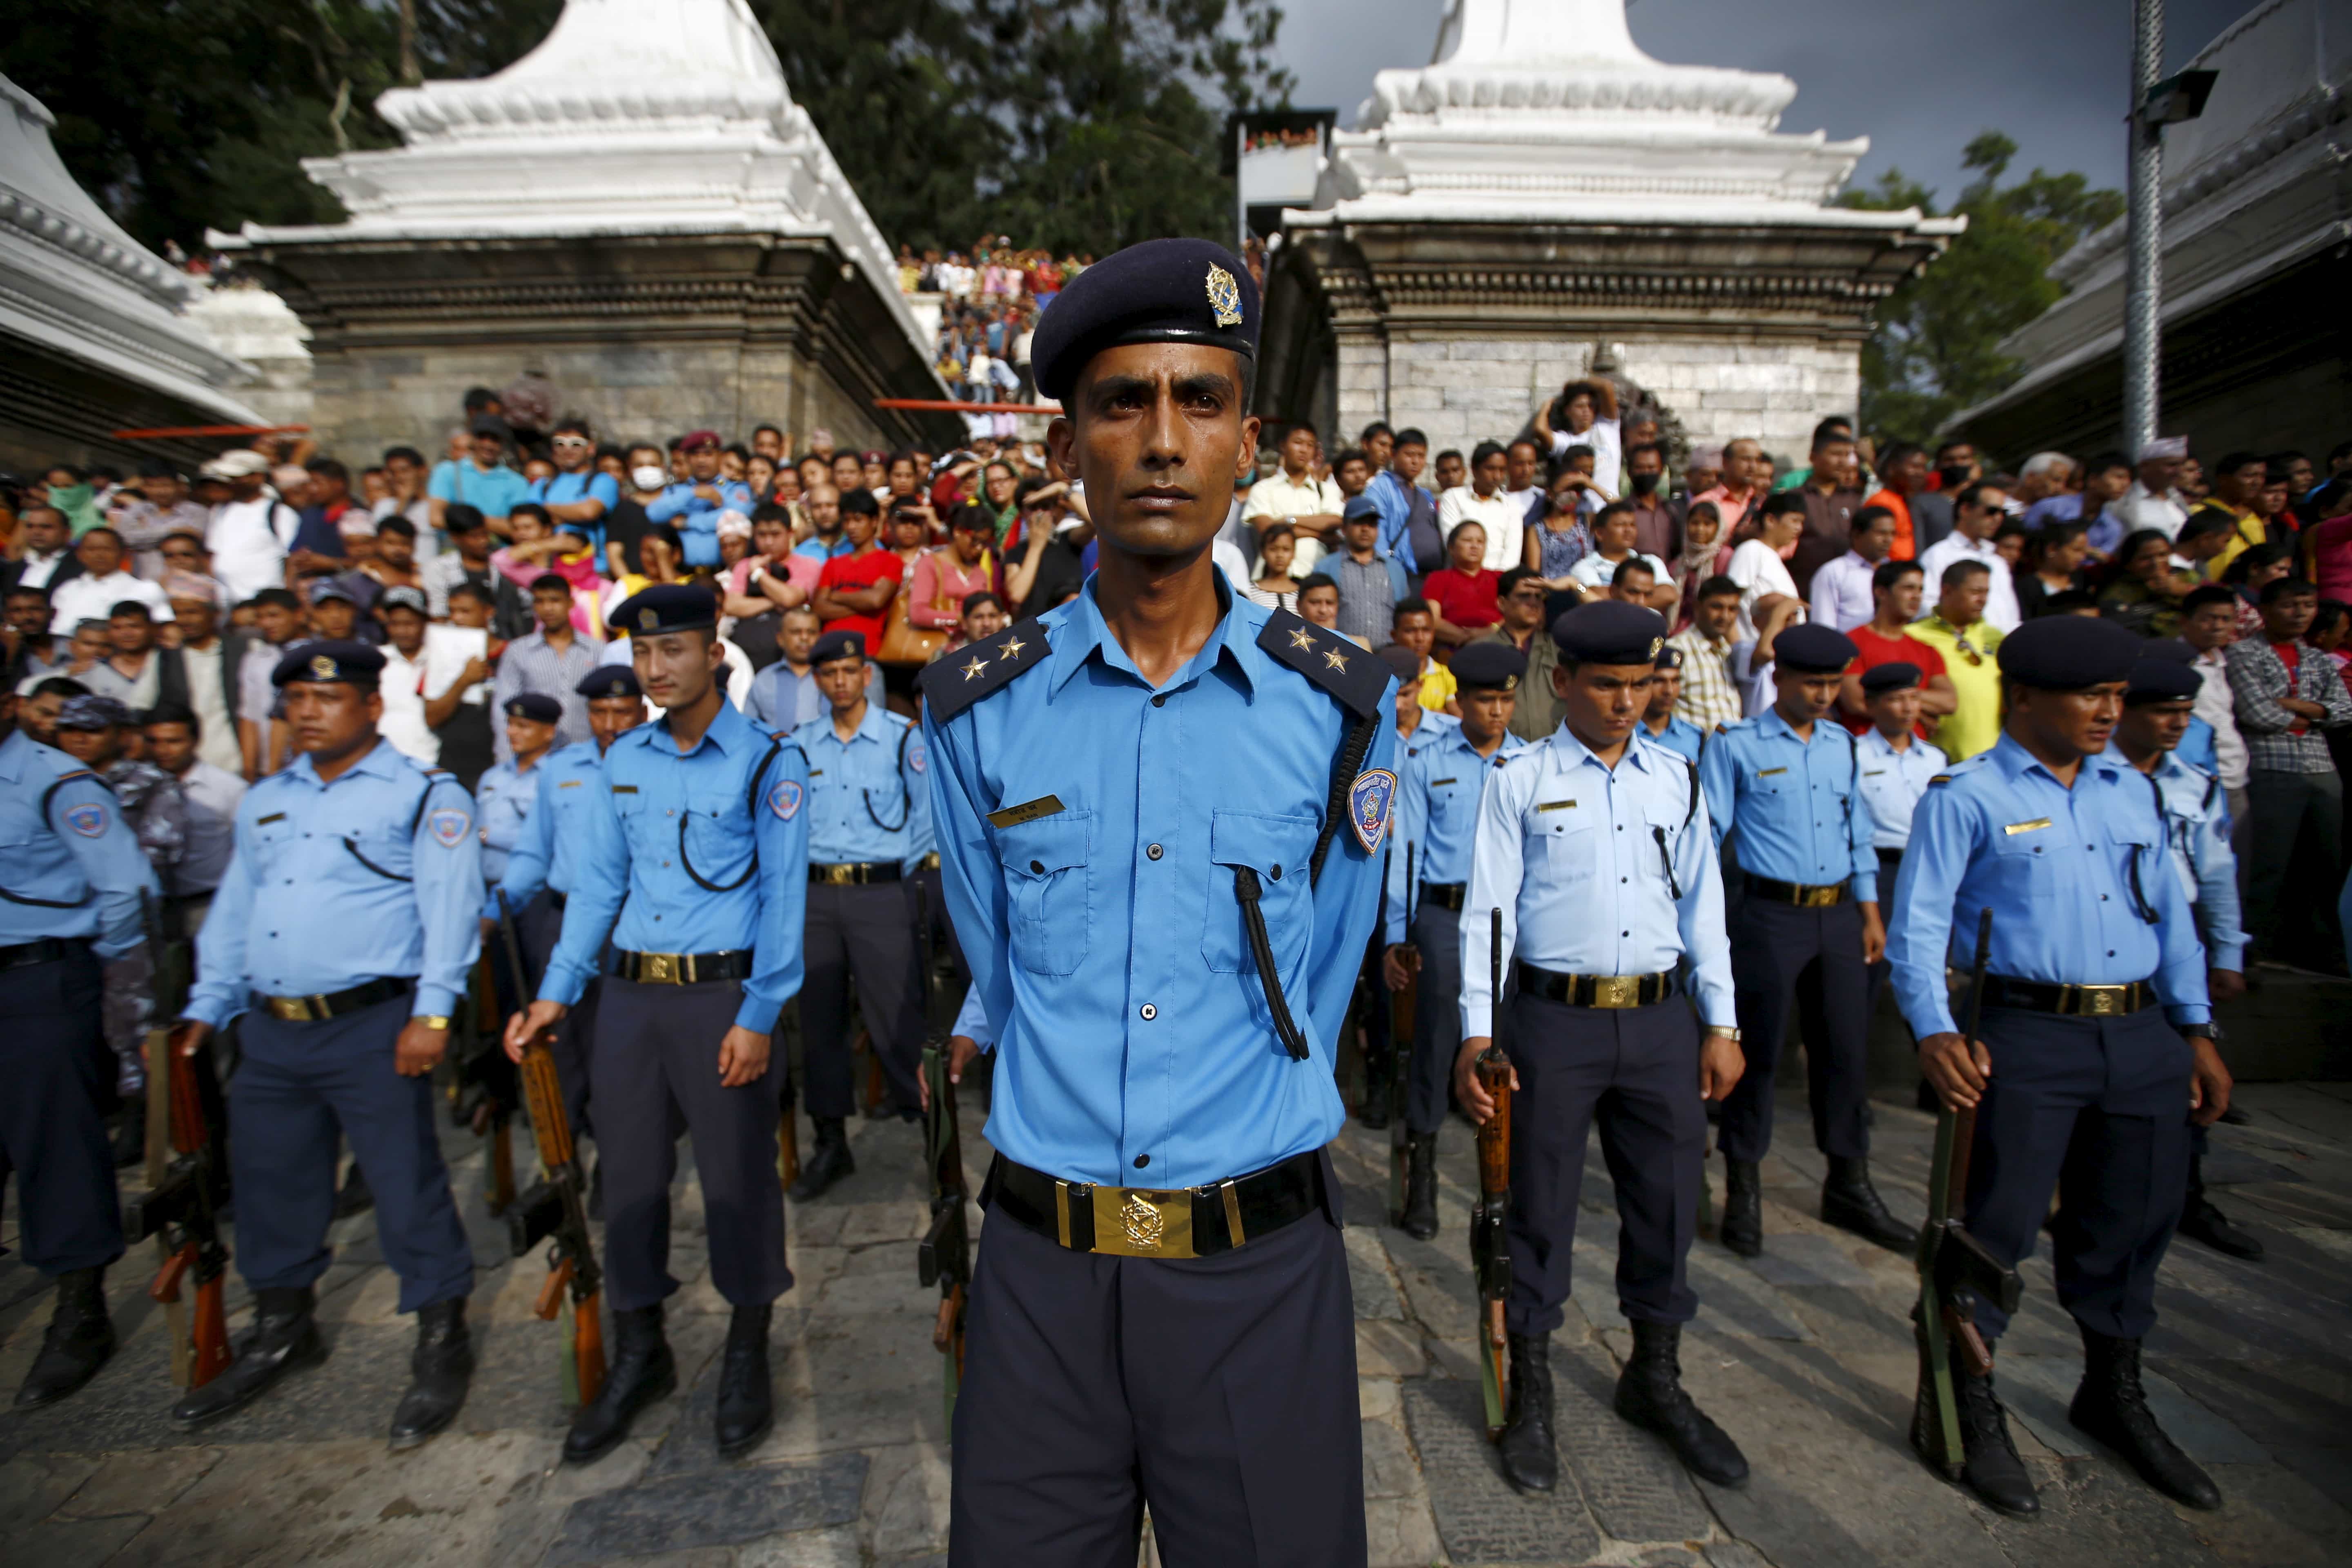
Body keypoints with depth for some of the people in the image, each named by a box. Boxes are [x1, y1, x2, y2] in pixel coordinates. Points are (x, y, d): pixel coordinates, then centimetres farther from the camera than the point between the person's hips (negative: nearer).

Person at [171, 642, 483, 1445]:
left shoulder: (425, 796, -3)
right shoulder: (264, 801, 17)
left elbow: (450, 906, -10)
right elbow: (233, 910, 20)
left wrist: (432, 1013, -17)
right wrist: (206, 1009, 14)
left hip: (372, 1026, -6)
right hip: (270, 1031, 7)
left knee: (406, 1184, -2)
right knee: (270, 1184, 17)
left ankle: (441, 1341, 13)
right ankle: (282, 1331, 37)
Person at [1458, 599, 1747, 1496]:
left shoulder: (1677, 781, 9)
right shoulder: (1520, 783, -2)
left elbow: (1703, 906, 12)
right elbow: (1488, 911, -4)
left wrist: (1721, 1025, 8)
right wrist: (1477, 1035, -10)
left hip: (1663, 1021, 4)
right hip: (1555, 1020, -3)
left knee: (1666, 1202, 13)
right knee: (1541, 1207, 6)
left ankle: (1656, 1380, 36)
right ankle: (1530, 1395, 26)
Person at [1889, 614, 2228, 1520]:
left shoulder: (2131, 792, 14)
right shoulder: (1966, 796, -5)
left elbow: (2168, 911, 19)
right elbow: (1920, 923, -10)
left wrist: (2196, 1029, 16)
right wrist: (1934, 1032, -22)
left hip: (2142, 1037, 6)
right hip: (2027, 1038, -6)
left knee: (2130, 1226, 17)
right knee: (1996, 1226, 0)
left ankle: (2115, 1397, 39)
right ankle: (1966, 1412, 17)